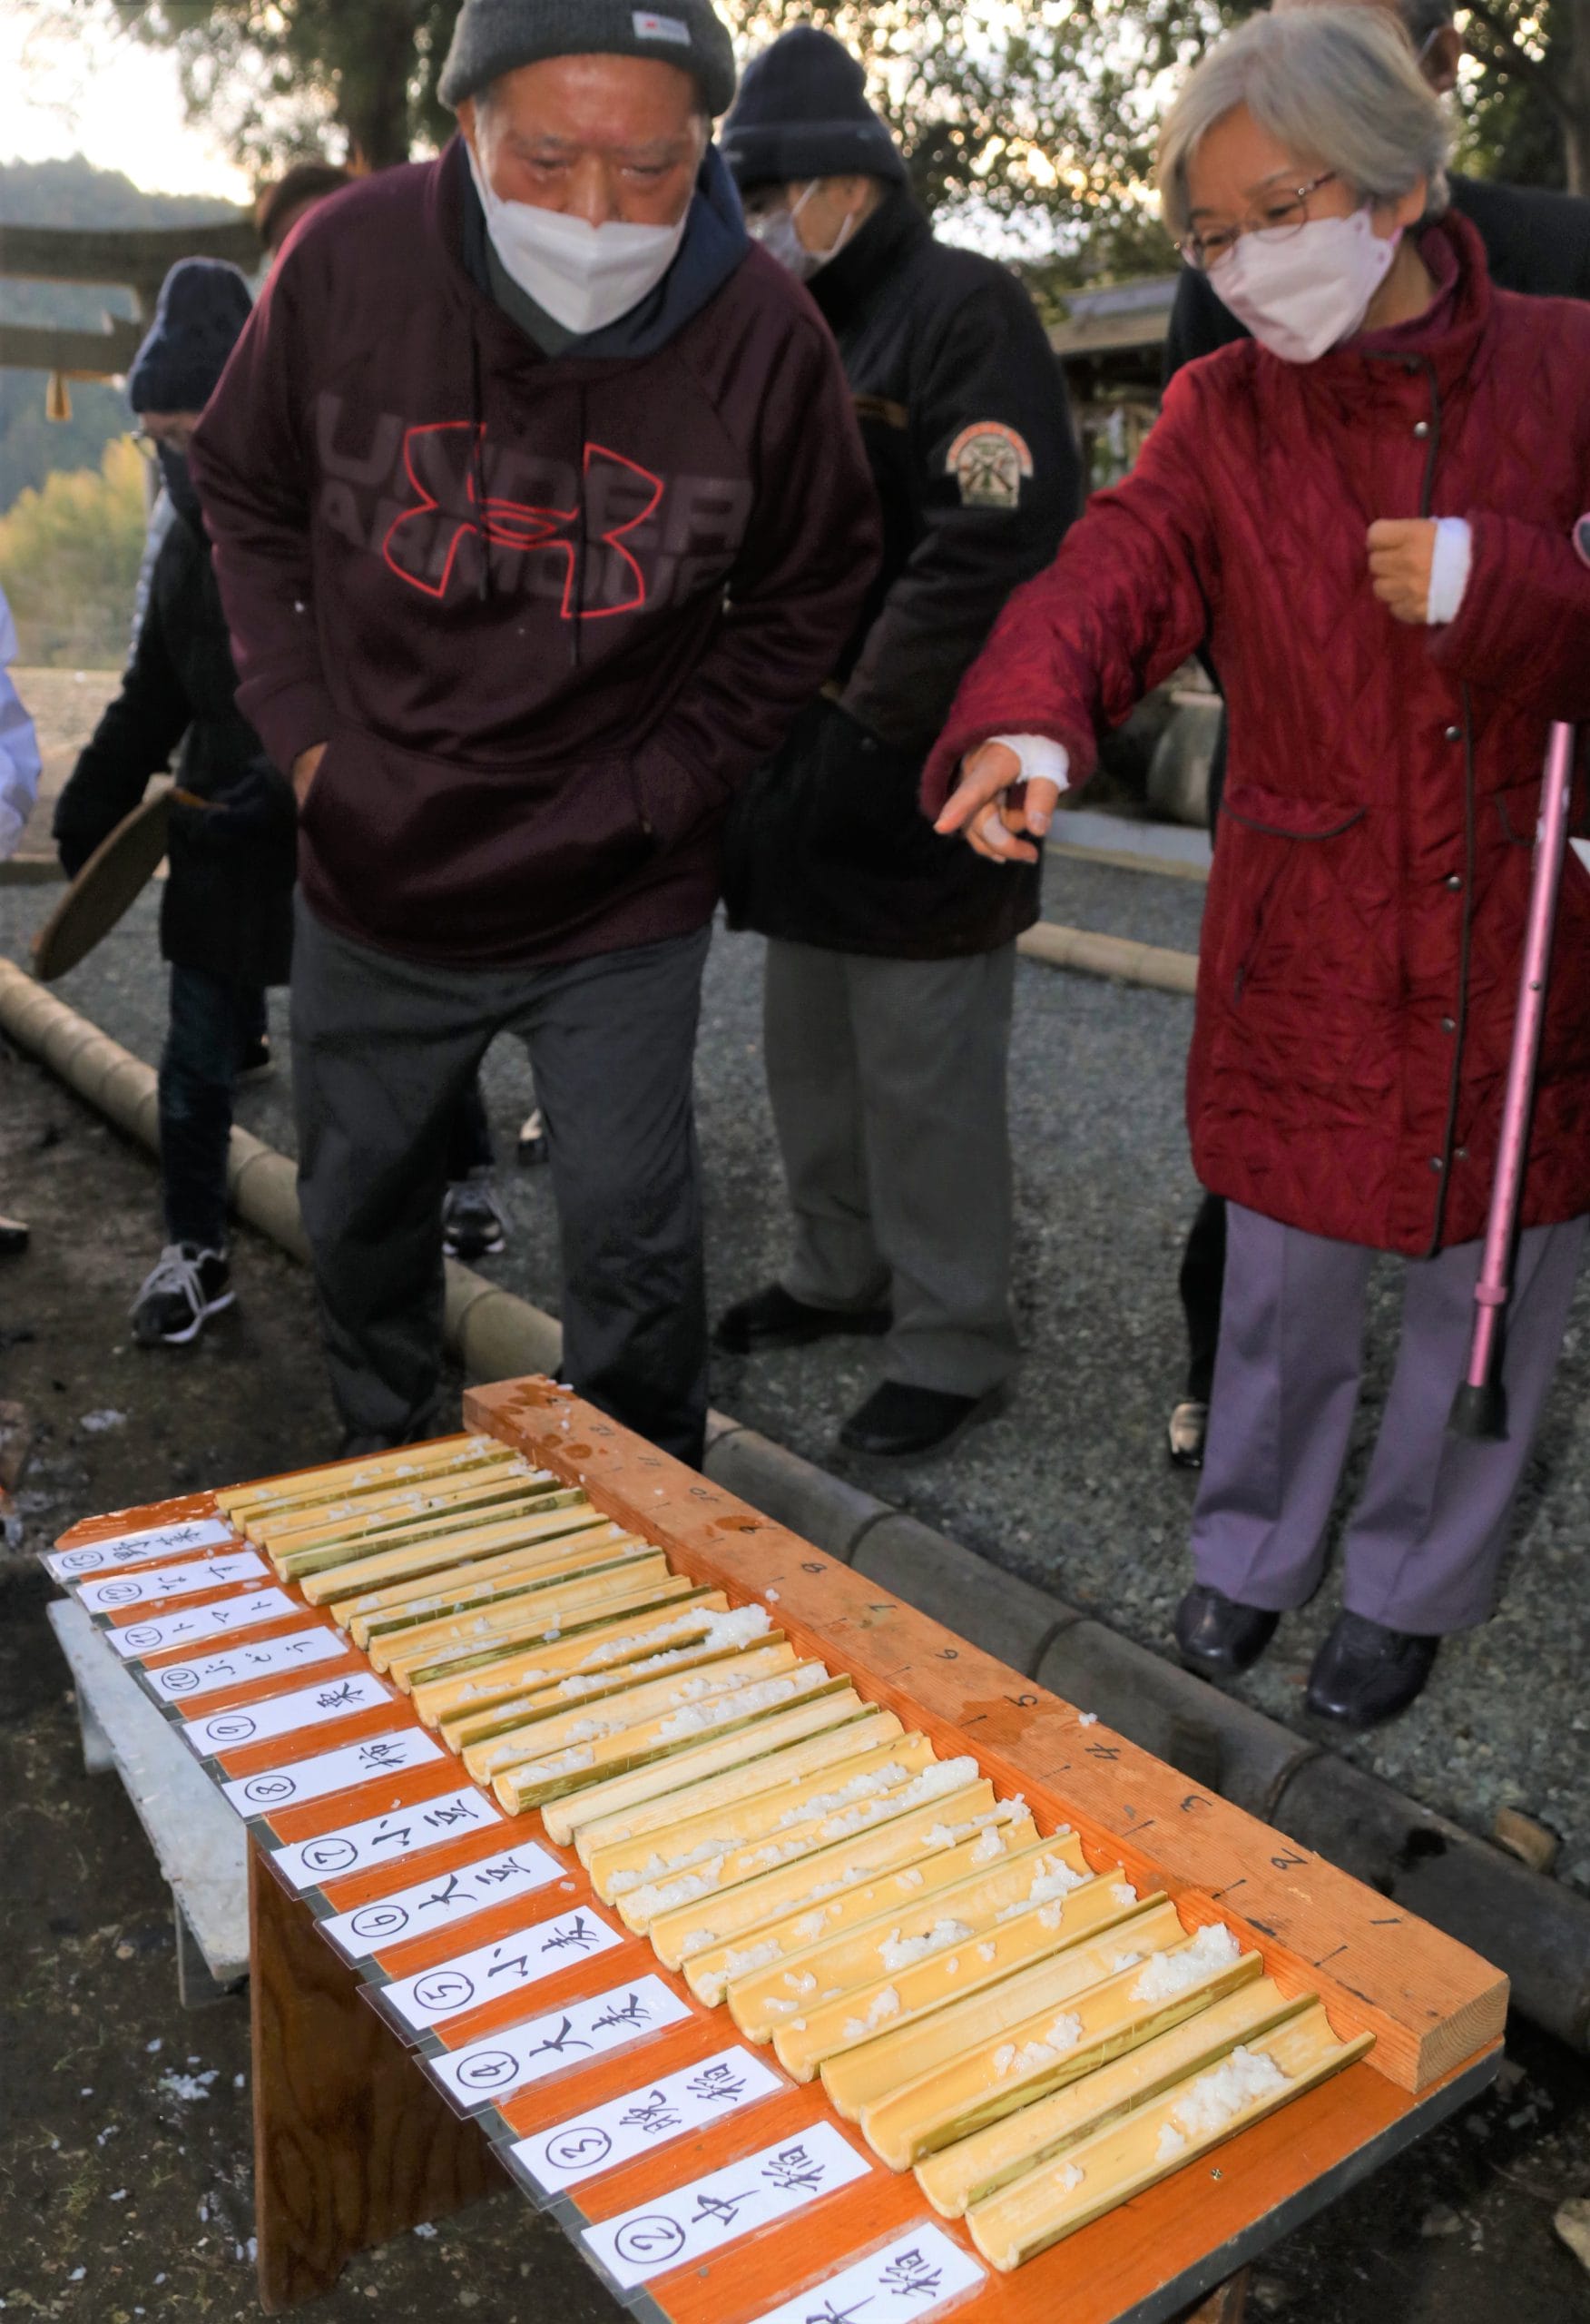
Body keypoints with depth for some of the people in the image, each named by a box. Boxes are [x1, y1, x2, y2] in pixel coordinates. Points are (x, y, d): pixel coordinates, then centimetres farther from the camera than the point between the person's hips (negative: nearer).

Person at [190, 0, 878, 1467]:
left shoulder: (763, 333, -16)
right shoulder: (348, 259, -13)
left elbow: (810, 595, 0)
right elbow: (247, 496, 5)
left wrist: (662, 785, -8)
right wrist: (303, 729, -4)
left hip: (619, 910, -2)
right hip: (372, 883, 3)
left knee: (634, 1248, 5)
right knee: (360, 1210, 20)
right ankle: (379, 1466, 48)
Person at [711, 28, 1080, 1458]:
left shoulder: (967, 310, -9)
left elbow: (996, 549, -22)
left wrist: (867, 732, -21)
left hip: (920, 793, -9)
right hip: (808, 779, 9)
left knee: (925, 1081, -2)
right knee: (810, 1057, 17)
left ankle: (954, 1350, 12)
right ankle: (842, 1275, 35)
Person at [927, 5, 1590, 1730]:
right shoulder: (1225, 416, -1)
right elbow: (1103, 583, -17)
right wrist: (1020, 723, -39)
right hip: (1306, 939, 0)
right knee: (1285, 1281, 12)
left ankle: (1409, 1587, 36)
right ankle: (1250, 1551, 38)